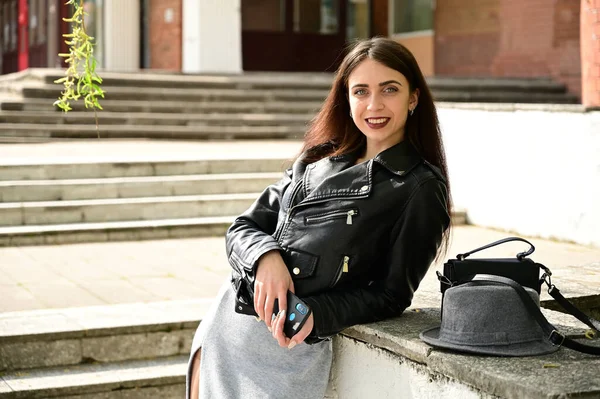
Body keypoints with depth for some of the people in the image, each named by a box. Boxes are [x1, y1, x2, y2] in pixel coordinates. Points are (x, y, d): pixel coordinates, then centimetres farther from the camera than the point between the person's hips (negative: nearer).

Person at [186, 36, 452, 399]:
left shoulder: (420, 189, -4)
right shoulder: (318, 161, 12)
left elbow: (391, 295, -5)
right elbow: (243, 229, 10)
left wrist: (316, 314, -20)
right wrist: (266, 256, -13)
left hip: (291, 343, -5)